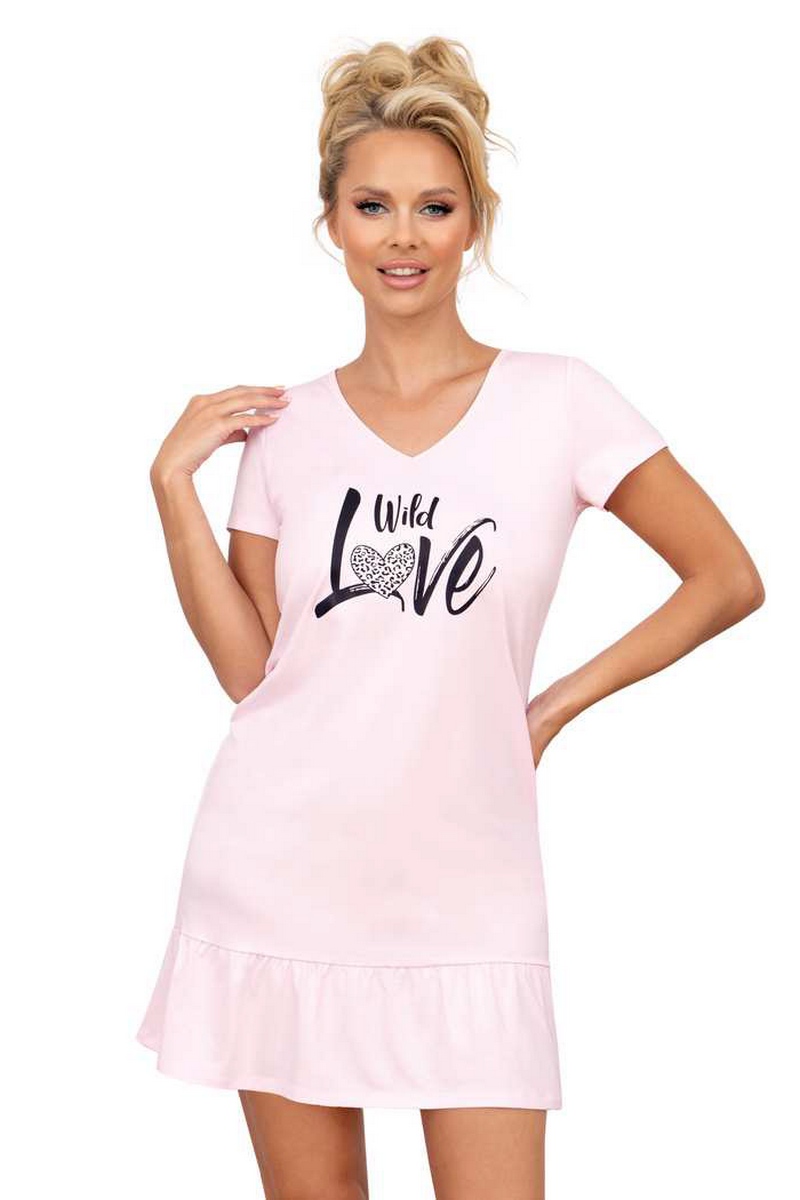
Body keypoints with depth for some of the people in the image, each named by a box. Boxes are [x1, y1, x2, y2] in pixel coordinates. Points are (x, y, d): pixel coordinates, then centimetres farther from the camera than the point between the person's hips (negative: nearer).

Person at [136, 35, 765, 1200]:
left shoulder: (556, 401, -3)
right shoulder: (286, 425, 5)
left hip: (465, 890, -2)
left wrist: (557, 704, -1)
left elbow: (727, 578, 1)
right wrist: (174, 483, -3)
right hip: (282, 875, 2)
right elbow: (249, 669, 2)